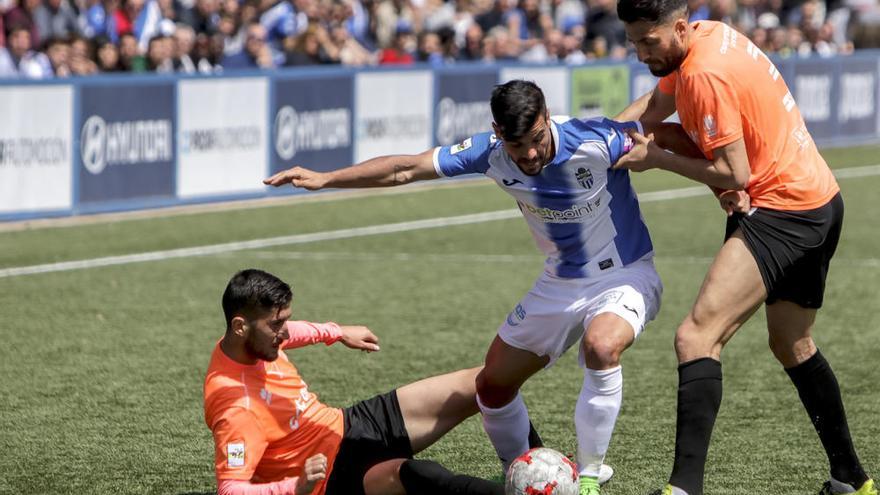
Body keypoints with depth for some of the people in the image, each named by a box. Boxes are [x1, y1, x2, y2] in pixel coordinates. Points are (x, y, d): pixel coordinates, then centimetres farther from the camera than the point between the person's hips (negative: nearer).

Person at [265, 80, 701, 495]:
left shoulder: (597, 142, -29)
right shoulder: (491, 154, -16)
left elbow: (674, 138, -18)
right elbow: (407, 168, -9)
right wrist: (324, 178, -13)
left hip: (625, 276, -6)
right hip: (560, 284, 6)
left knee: (601, 347, -36)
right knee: (493, 385, 8)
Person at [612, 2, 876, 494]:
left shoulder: (705, 74, -22)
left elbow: (734, 174, -20)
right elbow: (656, 103, 19)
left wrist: (656, 159, -10)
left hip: (782, 209, -11)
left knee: (697, 336, -21)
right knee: (794, 345, 26)